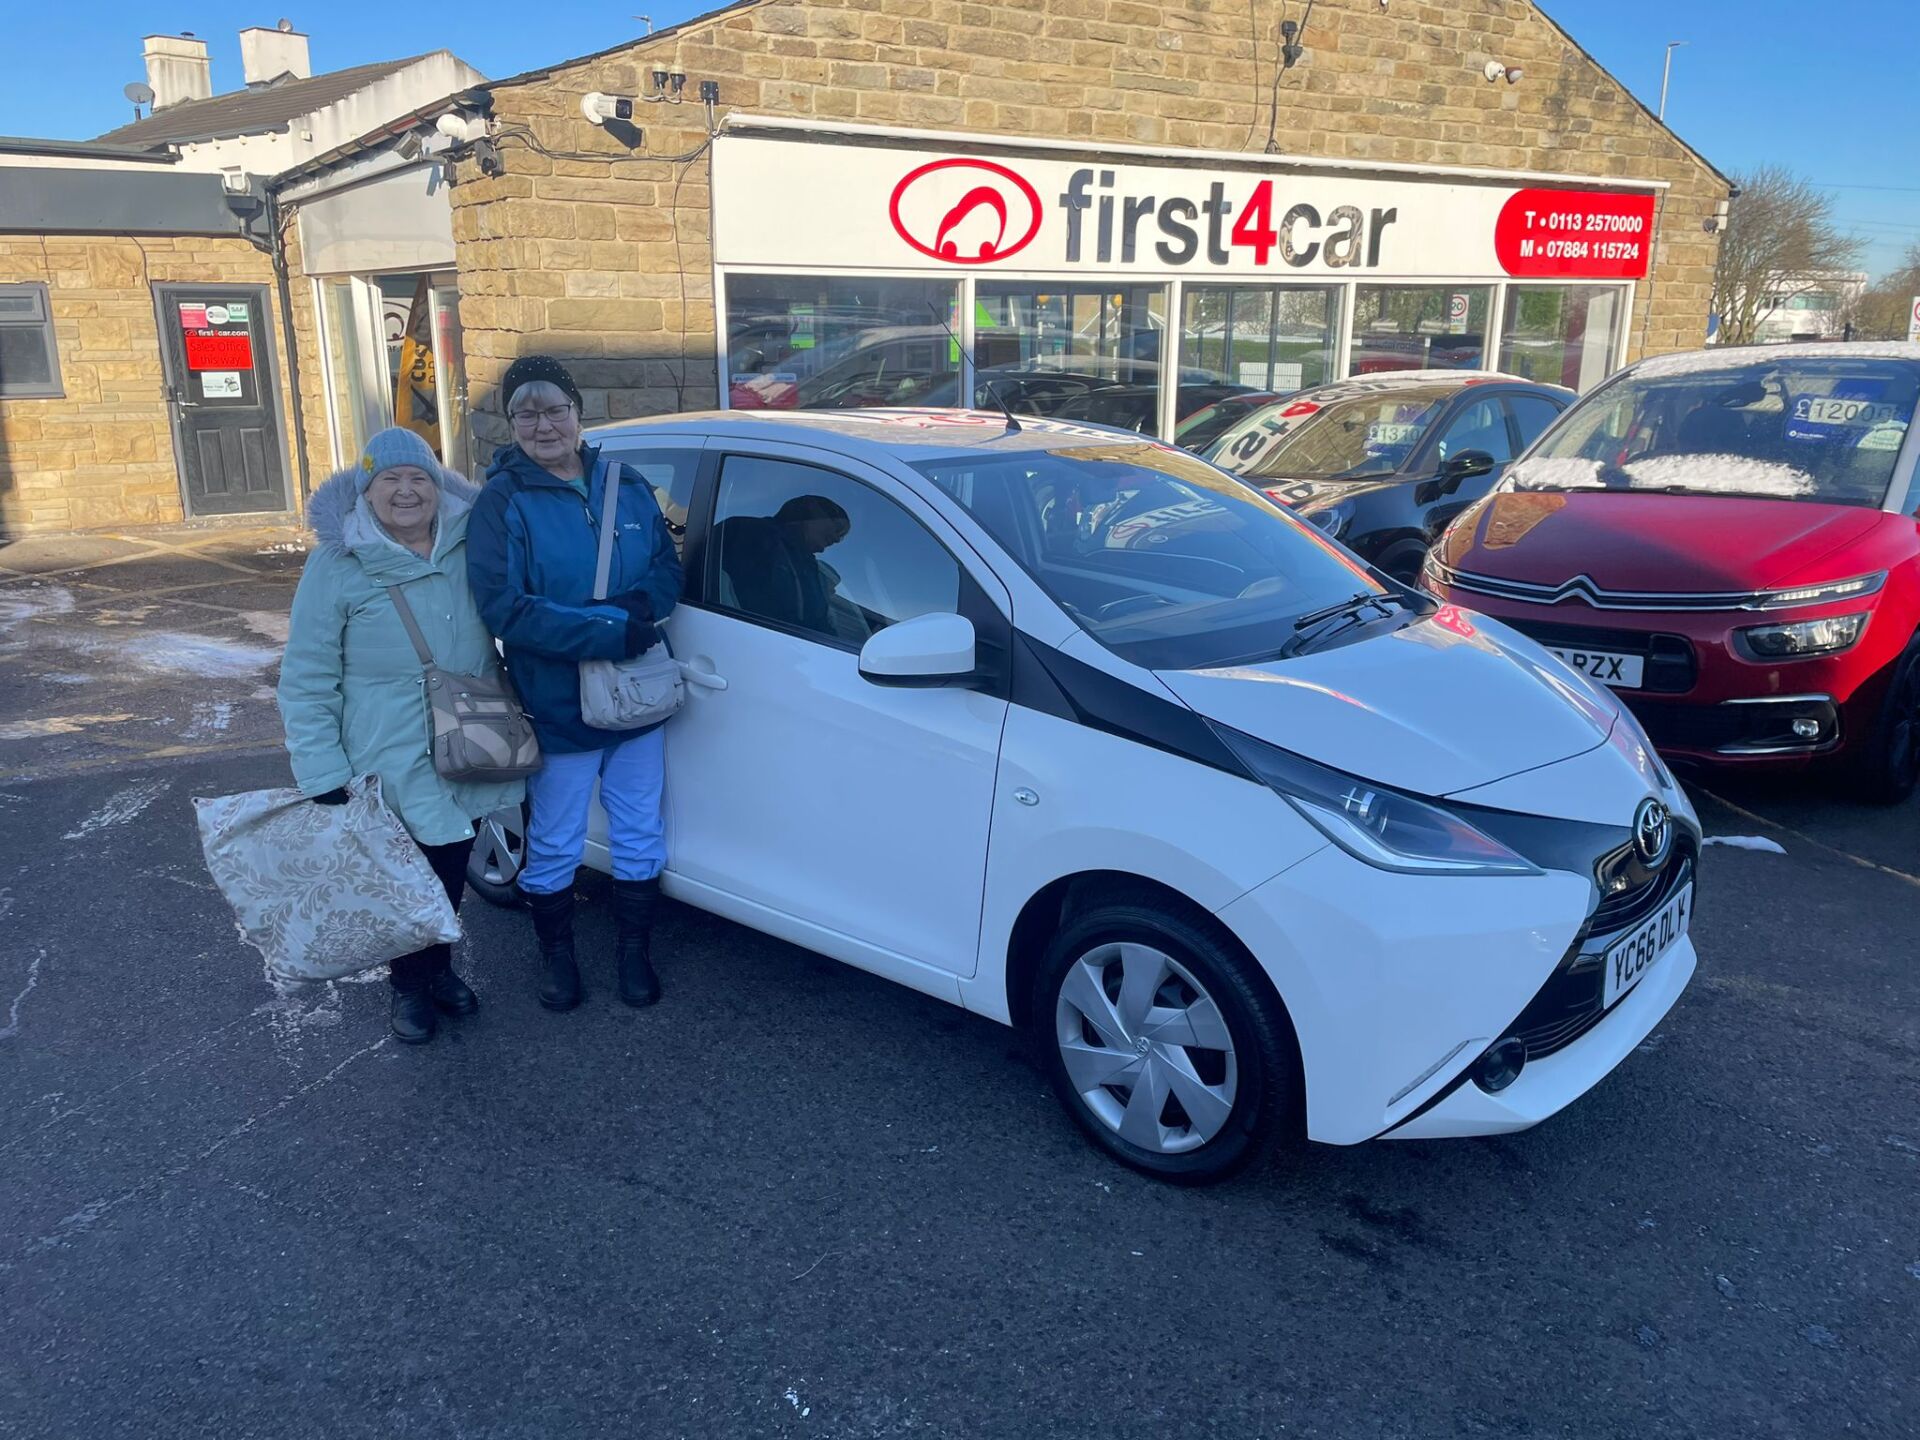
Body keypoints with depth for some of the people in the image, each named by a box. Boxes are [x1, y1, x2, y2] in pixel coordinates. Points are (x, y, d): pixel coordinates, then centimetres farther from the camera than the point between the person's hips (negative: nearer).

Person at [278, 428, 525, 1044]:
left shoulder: (470, 546, -1)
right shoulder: (337, 565, -11)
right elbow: (306, 686, -9)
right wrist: (324, 778, -13)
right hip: (392, 769, -4)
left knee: (451, 873, 19)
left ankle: (438, 967, 42)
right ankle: (408, 985, 34)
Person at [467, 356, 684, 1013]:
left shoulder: (628, 487, 5)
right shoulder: (502, 502, -10)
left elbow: (668, 568, 5)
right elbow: (505, 609, -19)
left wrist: (639, 605, -19)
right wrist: (612, 632, -25)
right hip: (558, 710, -4)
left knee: (640, 836, 15)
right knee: (554, 848, 12)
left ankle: (634, 952, 35)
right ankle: (556, 955, 35)